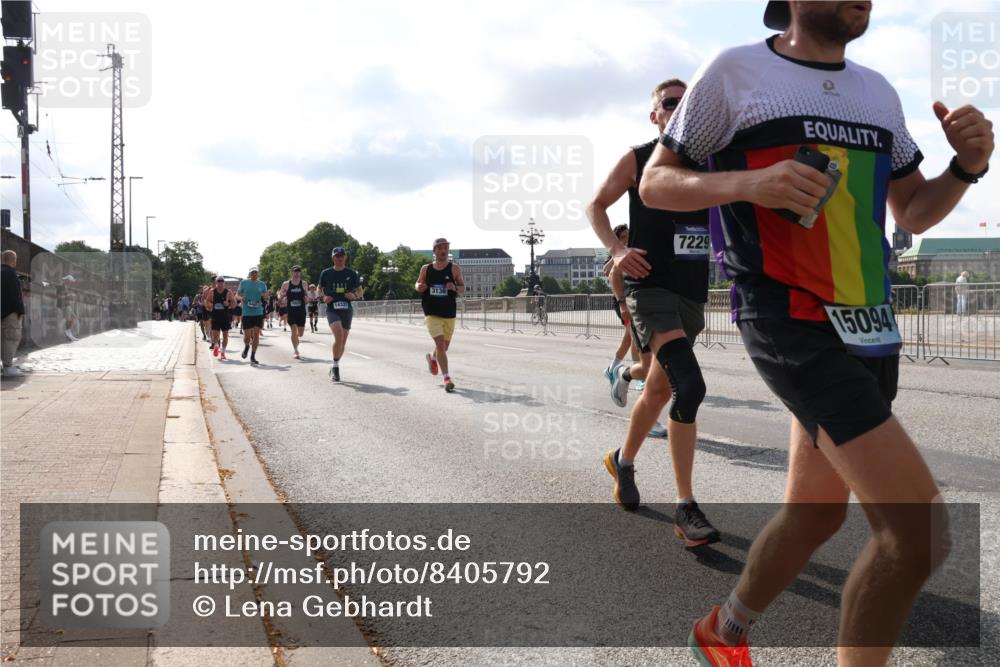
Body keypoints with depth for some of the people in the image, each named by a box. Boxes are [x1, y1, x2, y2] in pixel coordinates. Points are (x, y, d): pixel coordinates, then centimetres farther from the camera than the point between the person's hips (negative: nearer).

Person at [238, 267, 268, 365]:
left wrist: (265, 295, -11)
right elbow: (238, 293, 13)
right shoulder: (244, 282, 3)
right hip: (246, 313, -1)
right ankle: (247, 347, 34)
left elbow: (266, 296, 13)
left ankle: (253, 357, 8)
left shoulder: (262, 284, 6)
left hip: (258, 313, 1)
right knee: (247, 336, -2)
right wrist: (241, 297, -9)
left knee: (256, 335, -3)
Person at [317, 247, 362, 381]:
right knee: (339, 335, -25)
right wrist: (324, 298, -5)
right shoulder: (326, 273, 4)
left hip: (347, 310, 2)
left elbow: (358, 292, 14)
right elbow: (320, 289, 16)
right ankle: (335, 367, -12)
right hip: (332, 309, -2)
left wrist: (353, 295, -9)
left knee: (343, 341, 7)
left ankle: (334, 368, 28)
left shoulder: (352, 273, 6)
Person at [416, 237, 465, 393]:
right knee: (440, 343, -16)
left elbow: (463, 289, -2)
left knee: (445, 346, 16)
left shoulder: (454, 268, -2)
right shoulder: (426, 269, 2)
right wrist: (419, 287, -9)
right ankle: (447, 378, -15)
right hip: (431, 313, -1)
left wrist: (455, 288, -24)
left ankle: (432, 357, 51)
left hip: (449, 314, 1)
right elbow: (418, 284, 15)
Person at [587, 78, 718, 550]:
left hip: (693, 293, 6)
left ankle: (623, 460, 42)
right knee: (690, 386, -23)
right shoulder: (638, 160, 1)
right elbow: (596, 205, 8)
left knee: (660, 389, 16)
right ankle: (686, 507, -16)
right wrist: (616, 249, -9)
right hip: (651, 287, -6)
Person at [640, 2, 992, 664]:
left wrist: (967, 167, -1)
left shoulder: (879, 90, 14)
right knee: (920, 528, -15)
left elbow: (913, 211, 20)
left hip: (871, 330, 8)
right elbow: (655, 183, -1)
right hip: (792, 326, -7)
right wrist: (749, 183, -18)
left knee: (816, 511, 15)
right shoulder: (735, 72, -4)